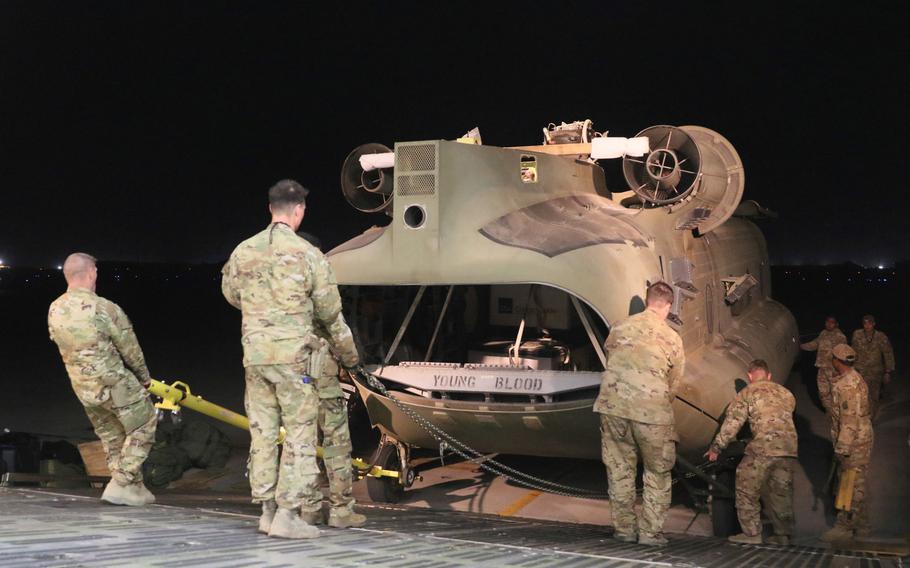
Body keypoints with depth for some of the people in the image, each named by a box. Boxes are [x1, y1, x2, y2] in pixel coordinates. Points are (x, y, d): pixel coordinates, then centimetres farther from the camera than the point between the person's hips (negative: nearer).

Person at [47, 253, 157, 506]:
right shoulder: (106, 309, -21)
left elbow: (61, 344, 7)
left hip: (83, 388, 6)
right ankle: (120, 485, 2)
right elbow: (130, 349, -10)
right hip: (115, 384, -6)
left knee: (111, 437, 20)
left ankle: (134, 488, 25)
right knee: (142, 430, 10)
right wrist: (144, 376, 8)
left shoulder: (55, 311, -3)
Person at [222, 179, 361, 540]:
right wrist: (349, 355, 16)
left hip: (254, 355, 5)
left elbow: (231, 295, 22)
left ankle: (267, 510, 17)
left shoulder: (243, 252, 4)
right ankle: (288, 514, -2)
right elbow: (331, 314, 0)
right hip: (293, 356, -5)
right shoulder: (309, 255, -8)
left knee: (262, 433, 11)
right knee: (300, 434, 1)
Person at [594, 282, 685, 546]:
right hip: (651, 410, -3)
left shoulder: (620, 328, 8)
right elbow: (673, 383, 9)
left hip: (613, 405, 3)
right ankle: (650, 531, 10)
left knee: (620, 468, 14)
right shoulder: (672, 338, 1)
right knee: (657, 473, 11)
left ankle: (624, 528, 18)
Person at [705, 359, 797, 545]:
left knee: (747, 488, 5)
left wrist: (716, 447, 8)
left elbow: (732, 423, 3)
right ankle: (783, 535, 18)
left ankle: (752, 533, 1)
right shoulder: (786, 393, 21)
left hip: (763, 447, -5)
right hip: (789, 448, 5)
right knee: (781, 492, 15)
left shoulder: (747, 393, 6)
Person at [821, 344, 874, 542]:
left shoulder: (847, 386, -22)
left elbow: (850, 420, -24)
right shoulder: (854, 379, 12)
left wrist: (842, 448, -22)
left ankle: (844, 527, 0)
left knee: (851, 484, -5)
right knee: (856, 484, 16)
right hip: (860, 440, 11)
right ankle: (859, 524, 24)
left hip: (854, 443, -11)